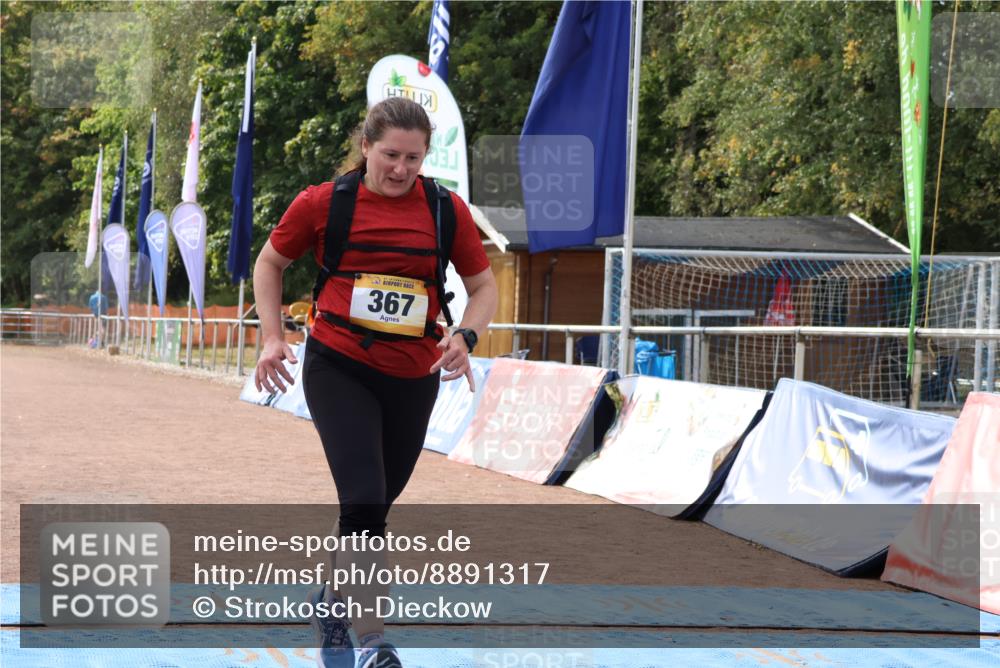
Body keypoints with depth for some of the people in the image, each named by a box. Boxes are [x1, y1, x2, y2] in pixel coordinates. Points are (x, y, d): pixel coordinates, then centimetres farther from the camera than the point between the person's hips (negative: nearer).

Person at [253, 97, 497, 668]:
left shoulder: (447, 209, -1)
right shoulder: (324, 203, -5)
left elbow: (484, 285, 8)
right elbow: (271, 263, 10)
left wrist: (465, 337, -11)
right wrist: (273, 337, 0)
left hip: (414, 379, 3)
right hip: (338, 369, -3)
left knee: (375, 504, 15)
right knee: (364, 501, -16)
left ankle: (334, 602, 42)